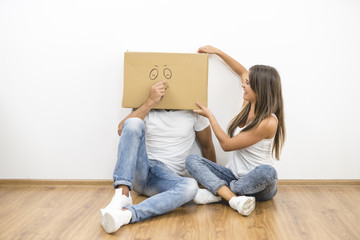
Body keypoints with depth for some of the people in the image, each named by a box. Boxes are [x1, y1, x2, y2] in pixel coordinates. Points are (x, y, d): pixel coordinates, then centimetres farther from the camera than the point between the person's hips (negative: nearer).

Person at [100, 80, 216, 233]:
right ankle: (122, 193, -34)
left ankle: (126, 214, -48)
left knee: (190, 186, -35)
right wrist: (150, 102, -15)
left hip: (167, 176, 0)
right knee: (133, 123, -23)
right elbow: (122, 131, -10)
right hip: (138, 173, 0)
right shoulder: (146, 110, 9)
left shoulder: (192, 112, 8)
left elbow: (207, 147, 16)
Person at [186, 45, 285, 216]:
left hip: (257, 185, -6)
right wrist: (217, 52, 22)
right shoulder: (249, 105, 1)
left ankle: (216, 193, -23)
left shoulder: (268, 122, -20)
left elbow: (226, 144, -14)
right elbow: (242, 72, 22)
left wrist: (210, 116, -5)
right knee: (192, 160, -14)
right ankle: (234, 199, -33)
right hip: (233, 175, 7)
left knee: (267, 171, -41)